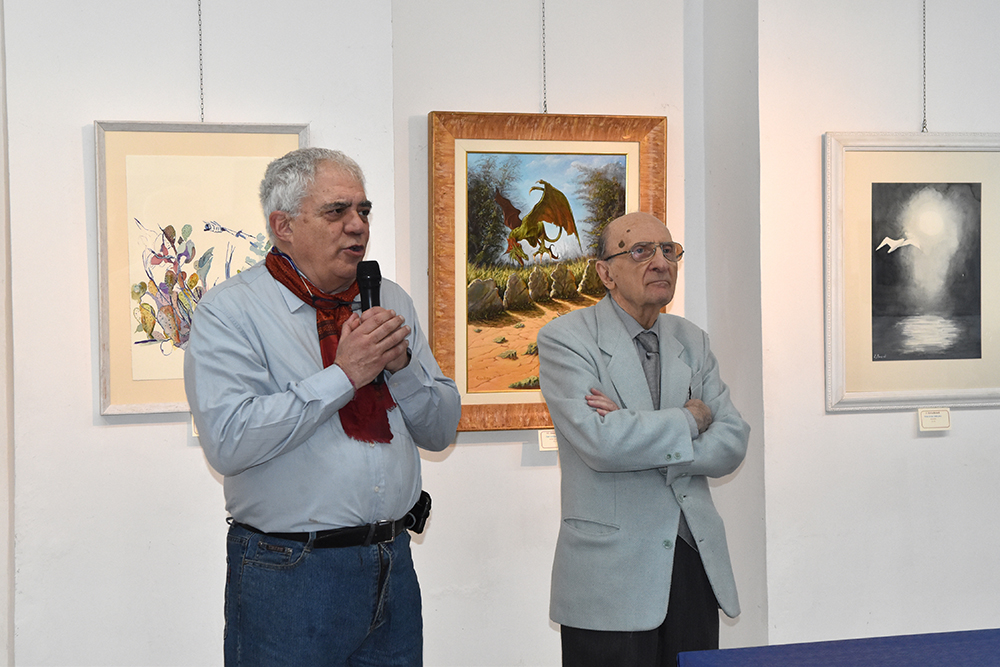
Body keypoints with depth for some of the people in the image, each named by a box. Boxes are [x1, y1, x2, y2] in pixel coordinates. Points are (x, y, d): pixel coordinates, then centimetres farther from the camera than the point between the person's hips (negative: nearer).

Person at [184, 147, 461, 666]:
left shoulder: (391, 301, 10)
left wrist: (400, 364, -8)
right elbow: (228, 442, -21)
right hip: (288, 577, -5)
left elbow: (441, 430, 10)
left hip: (393, 565, 5)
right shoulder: (229, 310, -7)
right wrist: (343, 374, -18)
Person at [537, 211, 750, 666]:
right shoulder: (564, 339, -6)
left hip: (695, 561, 5)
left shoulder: (692, 341, 12)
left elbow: (732, 444, 3)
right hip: (611, 574, -5)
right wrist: (689, 418, -7)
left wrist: (638, 433, -12)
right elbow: (601, 443, -20)